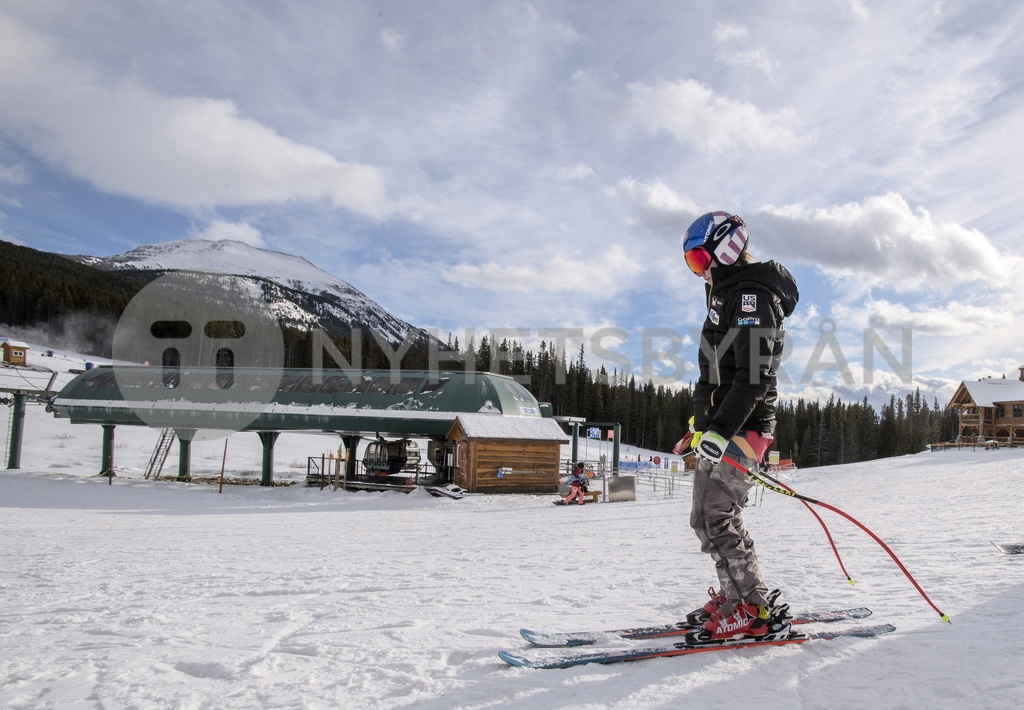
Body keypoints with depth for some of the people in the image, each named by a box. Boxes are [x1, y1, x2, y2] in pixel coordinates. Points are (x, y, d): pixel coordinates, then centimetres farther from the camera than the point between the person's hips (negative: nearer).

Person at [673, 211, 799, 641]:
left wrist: (722, 429, -29)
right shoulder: (726, 295, 20)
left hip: (742, 428, -10)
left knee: (720, 516, -13)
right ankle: (732, 598, 17)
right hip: (716, 427, 10)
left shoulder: (753, 295, -12)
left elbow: (754, 375, -23)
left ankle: (754, 610, -5)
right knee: (703, 519, 9)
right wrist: (701, 422, 28)